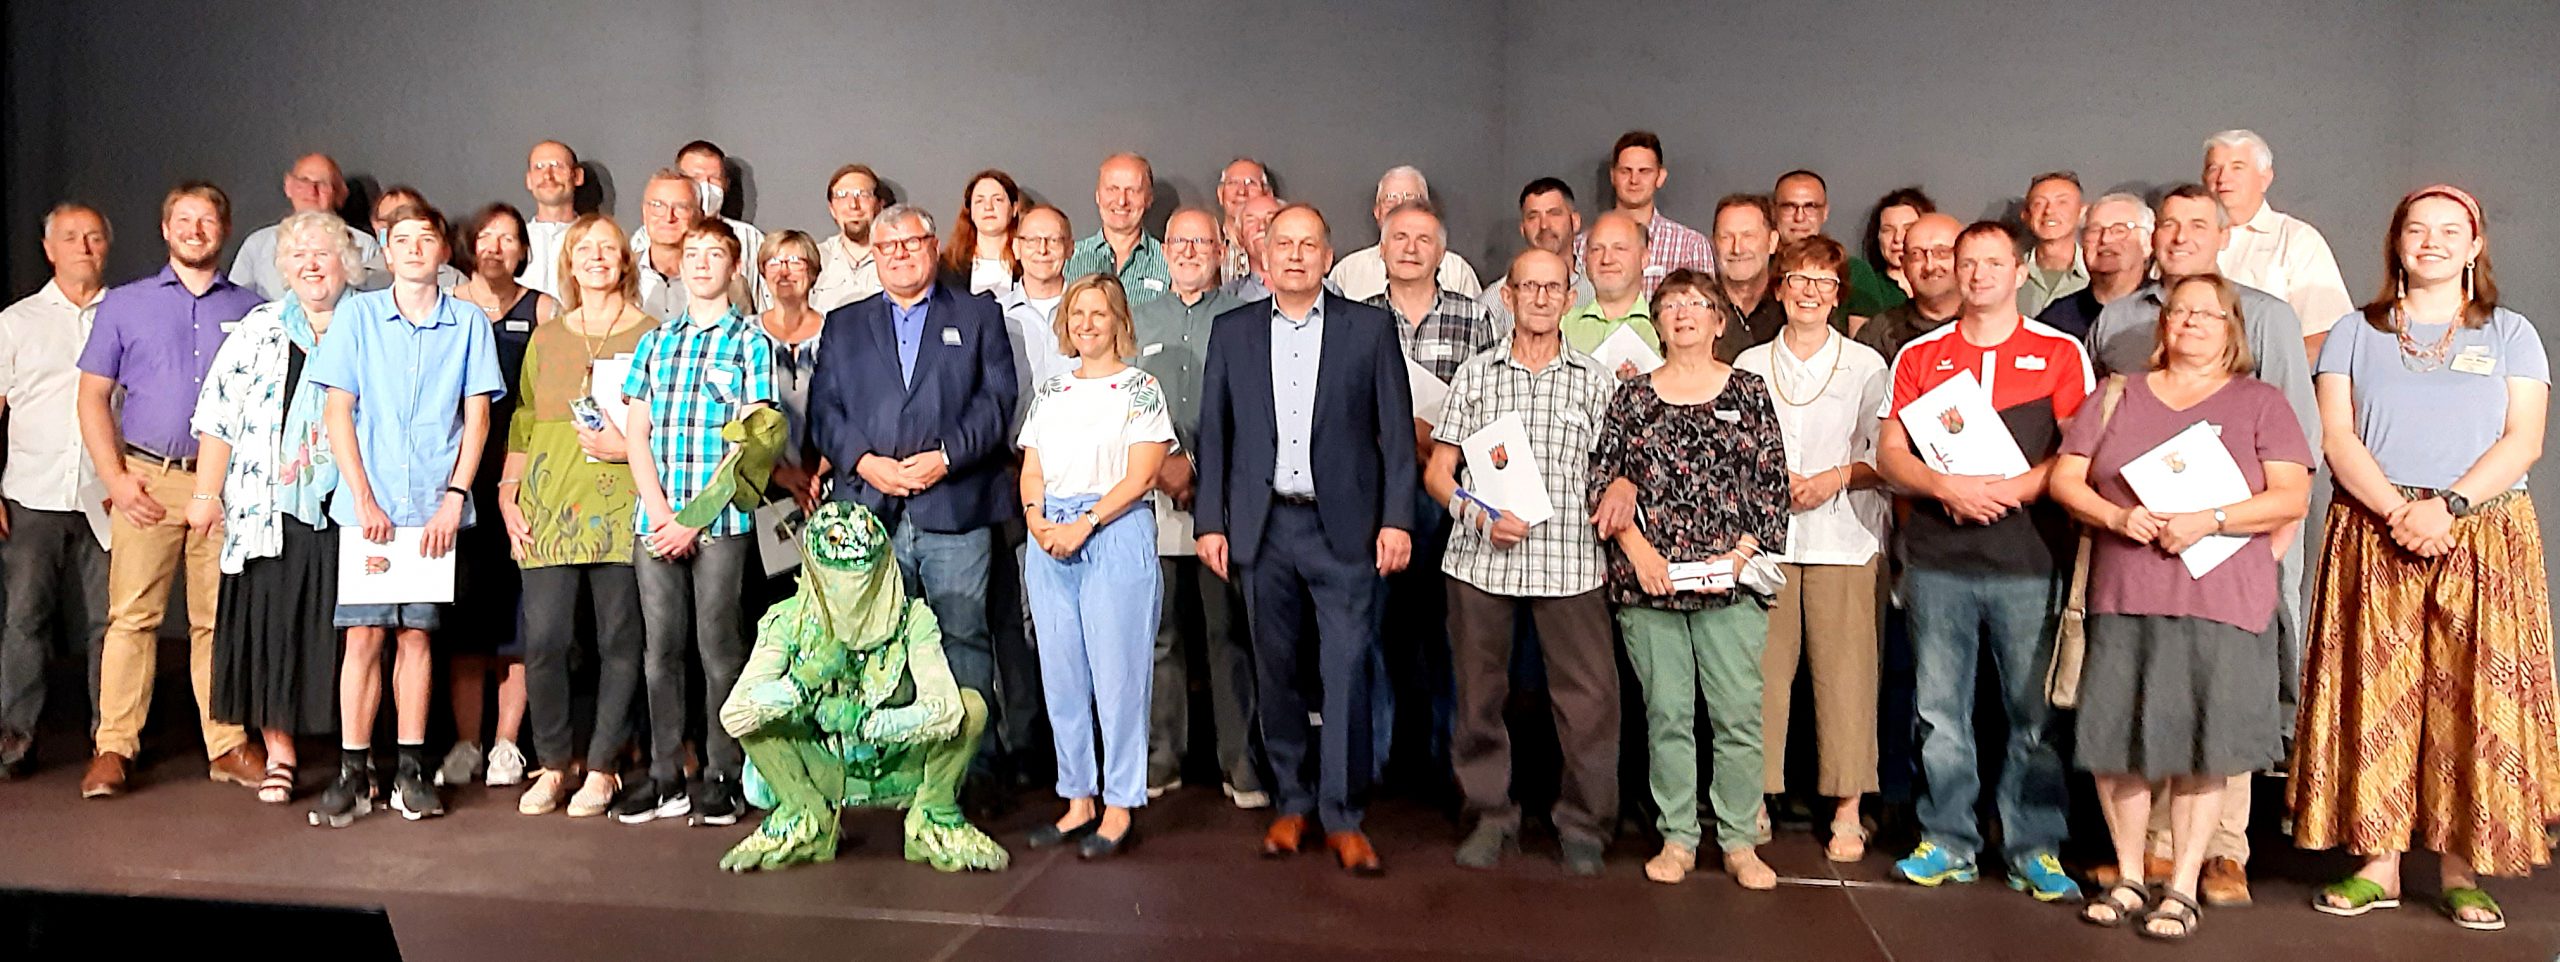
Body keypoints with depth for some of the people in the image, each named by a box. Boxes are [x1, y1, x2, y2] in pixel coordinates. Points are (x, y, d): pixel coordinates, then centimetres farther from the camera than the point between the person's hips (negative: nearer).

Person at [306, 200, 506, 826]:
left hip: (434, 509, 0)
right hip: (367, 505, 0)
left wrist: (454, 499, -6)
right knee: (363, 633, -2)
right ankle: (353, 775, 5)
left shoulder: (470, 323, 6)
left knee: (416, 634, 5)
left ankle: (411, 771, 11)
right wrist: (364, 499, -6)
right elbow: (338, 412, 2)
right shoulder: (357, 315, 5)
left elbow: (477, 418, 4)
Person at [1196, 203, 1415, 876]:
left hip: (1344, 526, -2)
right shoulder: (1233, 331, 10)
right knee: (1276, 669, 8)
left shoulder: (1370, 328, 4)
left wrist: (1396, 519, -6)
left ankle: (1342, 816, 4)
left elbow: (1396, 432, 1)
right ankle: (1291, 803, 22)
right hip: (1262, 526, 2)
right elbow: (1214, 433, 10)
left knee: (1347, 667, -6)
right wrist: (1210, 522, 3)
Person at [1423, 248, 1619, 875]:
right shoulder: (1474, 375, 11)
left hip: (1569, 559, -1)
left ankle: (1583, 825, 11)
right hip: (1479, 558, 1)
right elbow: (1437, 473, 9)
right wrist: (1479, 515, -8)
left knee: (1589, 694, -5)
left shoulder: (1597, 382, 11)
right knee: (1479, 690, 6)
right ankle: (1491, 817, 21)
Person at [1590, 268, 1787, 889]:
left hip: (1731, 580, -1)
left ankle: (1740, 841, 11)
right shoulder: (1632, 396, 9)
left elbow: (1773, 483, 5)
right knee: (1667, 713, 5)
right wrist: (1636, 548, -6)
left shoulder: (1749, 393, 8)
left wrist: (1743, 550, -6)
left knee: (1739, 712, -1)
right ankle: (1678, 838, 15)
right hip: (1648, 579, 1)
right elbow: (1605, 479, 5)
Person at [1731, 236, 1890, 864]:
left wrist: (1838, 477, -11)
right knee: (1763, 670, 0)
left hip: (1844, 537, -2)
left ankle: (1847, 812, 5)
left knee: (1844, 670, -3)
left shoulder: (1866, 365, 5)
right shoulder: (1750, 365, 11)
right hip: (1766, 535, 2)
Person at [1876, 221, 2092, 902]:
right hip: (1936, 560, 2)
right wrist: (1946, 486, -11)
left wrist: (2009, 489, -13)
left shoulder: (2060, 352, 7)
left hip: (2029, 562, -2)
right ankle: (1948, 841, 16)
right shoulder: (1919, 356, 11)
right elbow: (1890, 454, 7)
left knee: (2035, 711, 1)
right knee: (1938, 710, 5)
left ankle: (2033, 848, 12)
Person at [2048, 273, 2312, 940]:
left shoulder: (2260, 403, 8)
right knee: (2116, 742, 3)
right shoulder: (2118, 396, 15)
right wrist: (2117, 516, -10)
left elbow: (2291, 498, -2)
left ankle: (2182, 887, 11)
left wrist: (2209, 522, -16)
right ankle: (2128, 878, 18)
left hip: (2221, 602, -2)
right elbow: (2065, 479, 9)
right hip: (2122, 599, 2)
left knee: (2203, 748, -1)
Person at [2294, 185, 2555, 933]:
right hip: (2372, 539, 0)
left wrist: (2448, 506, -15)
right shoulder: (2356, 332, 11)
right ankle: (2378, 865, 3)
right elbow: (2338, 435, 0)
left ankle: (2461, 869, 5)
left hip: (2483, 540, 0)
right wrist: (2398, 512, -14)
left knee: (2471, 698, -2)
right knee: (2377, 697, -2)